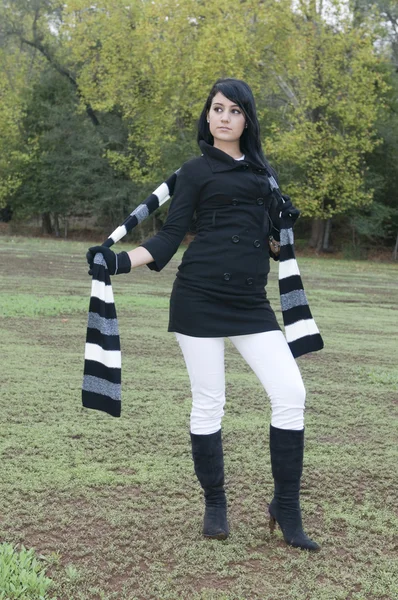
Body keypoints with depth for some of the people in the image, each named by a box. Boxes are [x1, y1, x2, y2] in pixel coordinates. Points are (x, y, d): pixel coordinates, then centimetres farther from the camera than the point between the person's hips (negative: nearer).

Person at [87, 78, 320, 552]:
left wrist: (282, 227, -2)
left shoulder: (263, 170, 16)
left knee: (290, 393, -5)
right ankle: (214, 506, 20)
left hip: (250, 301, 4)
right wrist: (120, 261, -12)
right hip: (200, 297, -4)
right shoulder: (197, 170, 5)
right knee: (208, 403, 2)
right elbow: (170, 236, 1)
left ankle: (286, 508, 8)